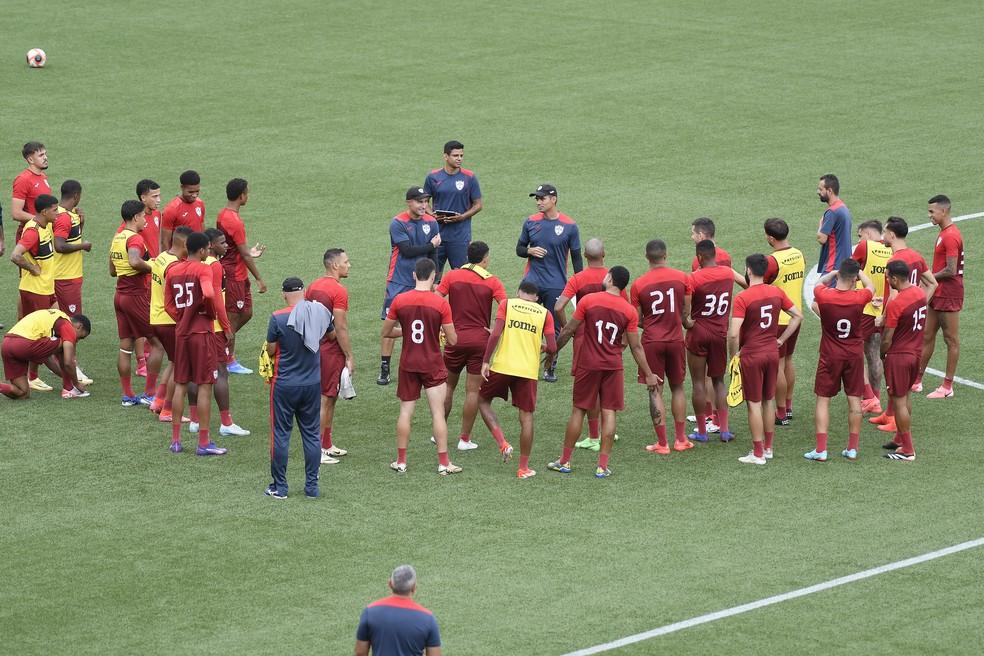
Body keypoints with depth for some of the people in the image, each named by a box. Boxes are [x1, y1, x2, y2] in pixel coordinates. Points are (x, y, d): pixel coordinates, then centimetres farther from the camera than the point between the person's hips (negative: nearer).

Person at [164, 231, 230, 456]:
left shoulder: (172, 270, 9)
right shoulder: (203, 269, -11)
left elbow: (168, 304, 10)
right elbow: (209, 294, -28)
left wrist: (182, 319, 14)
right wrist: (213, 314, -11)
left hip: (181, 333, 6)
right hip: (202, 332, -6)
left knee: (180, 385, 12)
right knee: (205, 386, -1)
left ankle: (175, 439, 15)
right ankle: (204, 443, 0)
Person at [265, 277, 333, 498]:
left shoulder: (278, 318, -17)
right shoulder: (321, 313, -5)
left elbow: (270, 350, -7)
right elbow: (330, 334, 15)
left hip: (284, 385, -4)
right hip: (313, 384, 4)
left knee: (281, 434, 6)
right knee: (311, 434, 12)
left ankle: (279, 487, 11)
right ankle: (312, 486, 15)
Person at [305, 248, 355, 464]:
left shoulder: (313, 287, 9)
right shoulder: (338, 291, -16)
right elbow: (341, 328, -19)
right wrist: (350, 357, -13)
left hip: (314, 348, 8)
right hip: (331, 351, -8)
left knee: (329, 398, 18)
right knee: (325, 399, -4)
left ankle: (327, 445, 26)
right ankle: (317, 451, -3)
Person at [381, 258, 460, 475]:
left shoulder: (399, 301, -5)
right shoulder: (440, 303, -12)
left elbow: (386, 332, 4)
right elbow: (452, 340, -8)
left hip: (408, 364, 2)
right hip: (433, 366, -2)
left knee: (405, 412, 10)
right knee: (438, 413, 2)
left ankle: (401, 461, 14)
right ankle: (444, 463, 2)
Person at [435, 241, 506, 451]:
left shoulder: (452, 276, 0)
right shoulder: (492, 282, -3)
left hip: (455, 338, 1)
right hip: (480, 339, -1)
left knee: (447, 386, 16)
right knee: (473, 391, 4)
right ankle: (465, 439, 5)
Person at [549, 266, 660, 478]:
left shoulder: (588, 301, -7)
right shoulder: (629, 311, -3)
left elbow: (569, 330, -2)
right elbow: (636, 347, 0)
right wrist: (648, 375, 8)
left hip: (588, 365, -1)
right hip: (613, 367, 1)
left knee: (578, 410, 9)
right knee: (609, 413, 4)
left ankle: (564, 461, 16)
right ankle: (603, 466, 2)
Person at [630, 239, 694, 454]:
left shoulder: (639, 284, -8)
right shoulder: (682, 278, -4)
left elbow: (637, 320, -1)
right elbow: (686, 312, 4)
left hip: (652, 341, -2)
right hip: (676, 340, 2)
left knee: (655, 391, 3)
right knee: (677, 387, 17)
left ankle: (662, 443, 3)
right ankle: (680, 439, 20)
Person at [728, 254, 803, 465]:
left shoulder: (742, 298, -18)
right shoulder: (776, 292, 1)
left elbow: (733, 333, -24)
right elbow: (798, 316, 8)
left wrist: (734, 355, -7)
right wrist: (781, 339, 10)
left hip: (751, 355, -6)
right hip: (772, 353, 6)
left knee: (754, 404, 2)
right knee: (769, 401, 18)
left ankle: (758, 454, 6)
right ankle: (768, 448, 27)